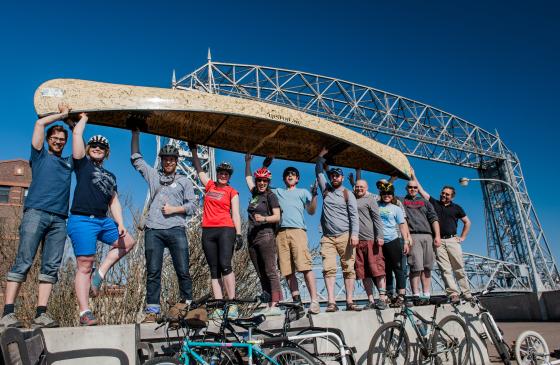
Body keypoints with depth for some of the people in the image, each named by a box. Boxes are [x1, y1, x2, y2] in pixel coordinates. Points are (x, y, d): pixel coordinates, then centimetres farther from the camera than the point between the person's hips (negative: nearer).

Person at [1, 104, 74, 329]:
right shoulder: (40, 156, 18)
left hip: (59, 219, 4)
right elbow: (40, 123, 12)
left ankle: (41, 314, -5)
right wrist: (62, 114, 23)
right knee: (23, 262, -9)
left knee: (51, 267, -4)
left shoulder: (68, 163, 28)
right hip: (36, 213, -4)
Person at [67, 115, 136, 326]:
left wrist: (120, 223, 4)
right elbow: (76, 134, -2)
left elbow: (114, 202, 18)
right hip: (82, 221, -7)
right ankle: (85, 314, -9)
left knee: (128, 242, 8)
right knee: (85, 266, -10)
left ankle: (100, 274, 9)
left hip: (104, 221, 7)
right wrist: (84, 118, 15)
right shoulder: (83, 163, 7)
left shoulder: (110, 177, 22)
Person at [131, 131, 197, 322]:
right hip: (153, 230, 1)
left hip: (176, 230, -1)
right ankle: (152, 310, 6)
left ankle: (188, 305, 8)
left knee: (183, 270, -3)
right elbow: (135, 158, 21)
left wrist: (174, 209, -6)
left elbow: (192, 206, 8)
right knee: (153, 271, 1)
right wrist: (136, 134, 16)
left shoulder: (184, 181, 14)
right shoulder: (153, 175, 18)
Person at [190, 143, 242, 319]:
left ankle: (232, 304, -11)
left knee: (225, 265, -16)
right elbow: (199, 169, 27)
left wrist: (239, 234, -7)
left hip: (226, 230, -4)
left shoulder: (232, 192, 7)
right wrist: (194, 150, 27)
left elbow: (235, 214, 2)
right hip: (208, 232, 4)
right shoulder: (209, 185, 17)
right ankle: (219, 308, 1)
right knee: (214, 270, 1)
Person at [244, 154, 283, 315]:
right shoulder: (255, 194, 19)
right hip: (252, 238, 7)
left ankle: (275, 305, -13)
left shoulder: (270, 196, 1)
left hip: (266, 236, -7)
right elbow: (248, 177, 36)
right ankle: (269, 305, 5)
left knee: (270, 272, -11)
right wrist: (248, 162, 39)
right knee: (261, 274, 3)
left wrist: (263, 219, -22)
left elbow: (277, 217, -7)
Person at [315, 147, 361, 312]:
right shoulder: (326, 190, 17)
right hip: (327, 238, 3)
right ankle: (331, 302, -11)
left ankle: (349, 302, 1)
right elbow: (318, 172, 27)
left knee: (348, 269, -2)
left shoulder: (347, 194, 6)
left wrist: (354, 234, -14)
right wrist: (321, 156, 20)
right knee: (329, 269, -9)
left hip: (345, 236, -2)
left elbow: (354, 215, -2)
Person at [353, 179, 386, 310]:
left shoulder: (370, 199, 6)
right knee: (363, 273, 4)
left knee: (377, 269, -6)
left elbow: (377, 218, -2)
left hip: (371, 240, -5)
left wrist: (379, 236, -11)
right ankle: (371, 301, 9)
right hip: (357, 241, 5)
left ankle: (382, 299, -2)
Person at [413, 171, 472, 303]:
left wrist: (462, 237, 11)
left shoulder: (456, 208, 11)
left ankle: (466, 293, 7)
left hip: (452, 240, 1)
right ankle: (453, 294, -5)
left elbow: (467, 222, 20)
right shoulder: (434, 203, 10)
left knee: (459, 268, 1)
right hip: (438, 241, 0)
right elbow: (421, 190, 6)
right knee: (445, 269, -5)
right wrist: (413, 176, 2)